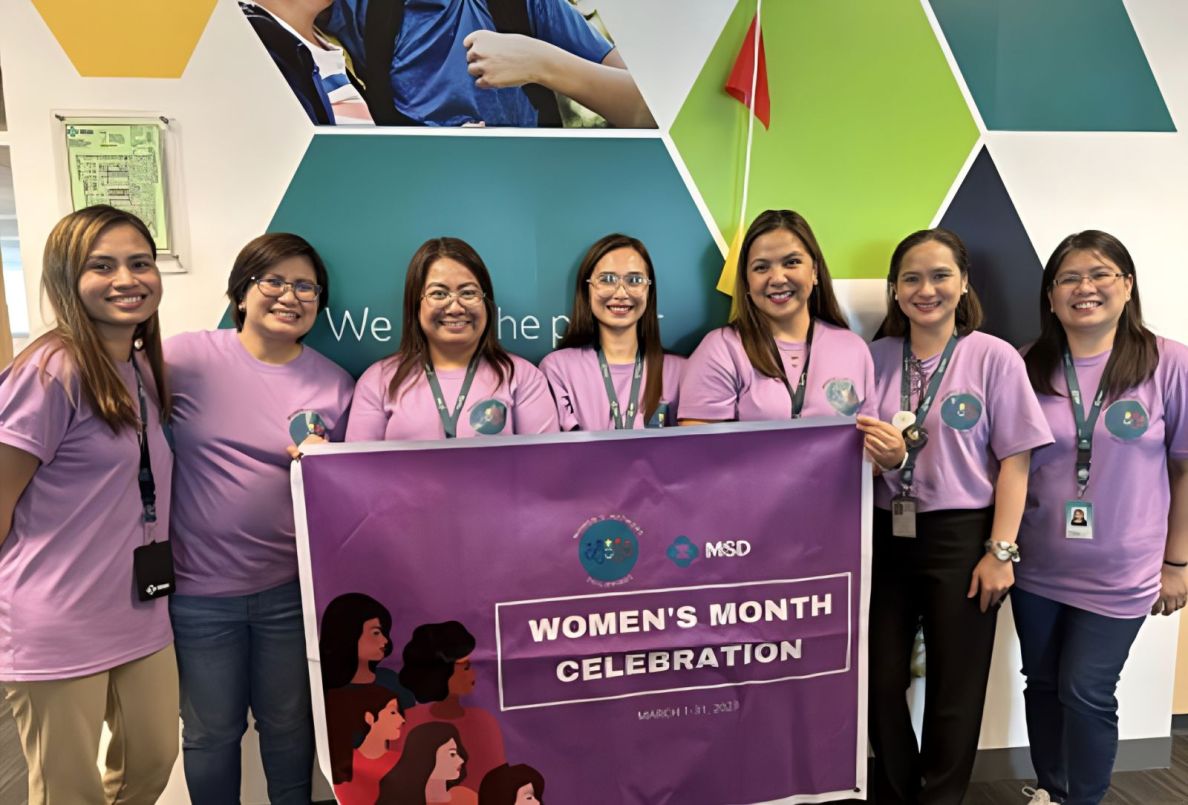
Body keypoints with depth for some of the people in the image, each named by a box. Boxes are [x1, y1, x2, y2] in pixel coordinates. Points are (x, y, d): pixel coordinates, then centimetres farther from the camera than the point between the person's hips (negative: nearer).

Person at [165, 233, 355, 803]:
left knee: (289, 725, 18)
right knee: (211, 732, 15)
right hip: (199, 588, -1)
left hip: (292, 587, 2)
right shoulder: (185, 358, -8)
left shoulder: (333, 384, 0)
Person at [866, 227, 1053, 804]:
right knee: (880, 682, 11)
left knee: (955, 690, 9)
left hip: (961, 537, -3)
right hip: (885, 535, 3)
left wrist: (1000, 551, -9)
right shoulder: (876, 357, 4)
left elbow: (1014, 461, -6)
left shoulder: (994, 357, -5)